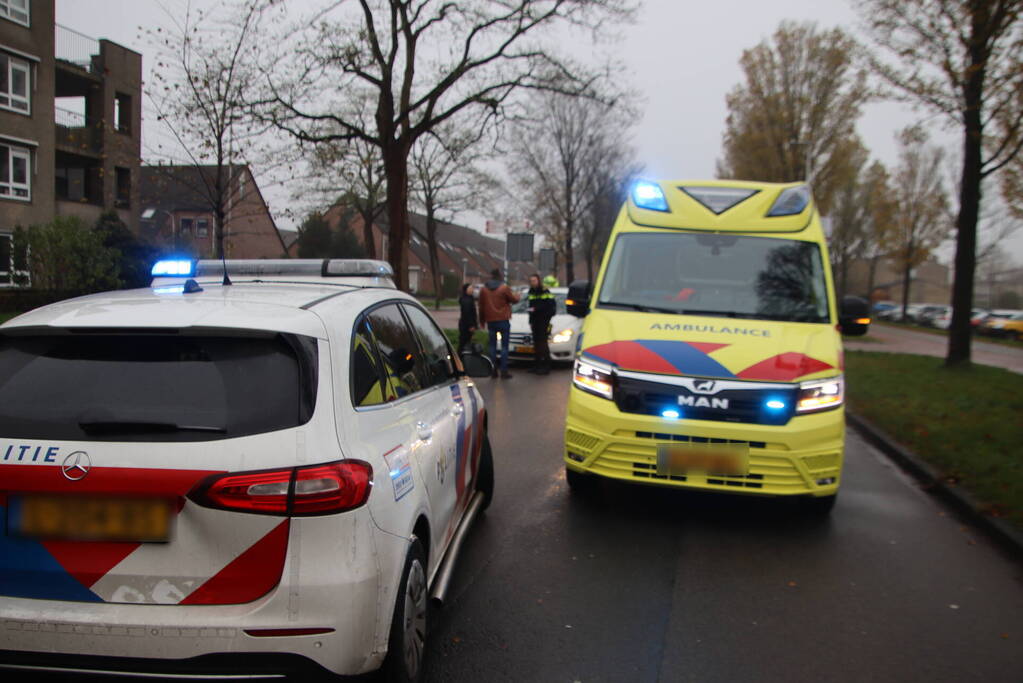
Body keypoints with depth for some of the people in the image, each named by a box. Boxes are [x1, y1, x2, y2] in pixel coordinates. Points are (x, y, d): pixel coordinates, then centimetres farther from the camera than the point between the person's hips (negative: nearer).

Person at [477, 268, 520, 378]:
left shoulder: (484, 289, 3)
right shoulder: (504, 288, -9)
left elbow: (481, 306, 8)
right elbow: (514, 300, 1)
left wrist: (482, 320, 17)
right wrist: (516, 296, 25)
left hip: (490, 321, 3)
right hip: (503, 320, -3)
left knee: (492, 345, 10)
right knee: (504, 346, 1)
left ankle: (493, 370, 8)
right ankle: (504, 370, -3)